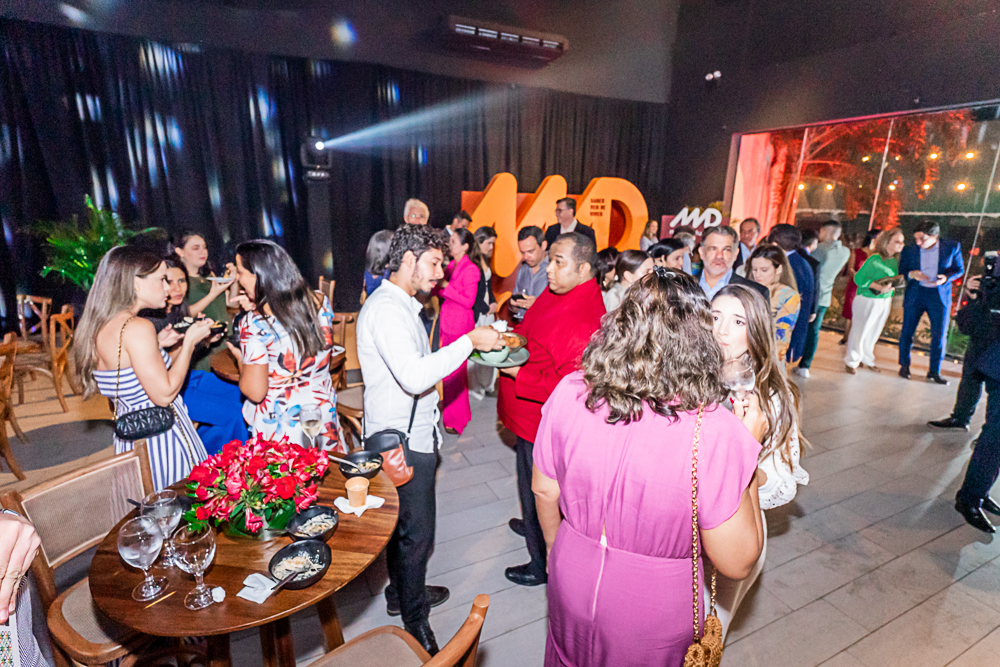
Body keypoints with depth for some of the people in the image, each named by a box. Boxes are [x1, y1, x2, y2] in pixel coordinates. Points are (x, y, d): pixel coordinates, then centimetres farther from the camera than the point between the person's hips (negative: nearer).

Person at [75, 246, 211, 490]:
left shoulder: (100, 326, 7)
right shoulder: (137, 328, -21)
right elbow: (164, 394, -21)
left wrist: (156, 344, 13)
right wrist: (190, 341, -14)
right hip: (158, 437, -9)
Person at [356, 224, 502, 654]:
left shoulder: (399, 305, 12)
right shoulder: (386, 310, -23)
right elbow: (415, 376, -34)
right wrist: (469, 340, -28)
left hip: (410, 435, 10)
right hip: (403, 442, -10)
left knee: (402, 523, 24)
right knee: (416, 532, 5)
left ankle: (402, 592, 45)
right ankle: (415, 622, 26)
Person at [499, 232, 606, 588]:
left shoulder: (584, 320, -29)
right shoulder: (556, 293, 1)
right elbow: (533, 330, 19)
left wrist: (517, 374, -26)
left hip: (543, 421, -9)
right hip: (531, 415, 9)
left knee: (537, 488, 11)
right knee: (532, 484, 30)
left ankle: (544, 564, 34)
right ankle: (533, 525, 57)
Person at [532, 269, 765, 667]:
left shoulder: (568, 395, -20)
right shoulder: (714, 431, -29)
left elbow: (544, 491, -5)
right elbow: (737, 564, -17)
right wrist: (749, 447, -12)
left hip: (572, 587, 2)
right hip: (653, 618, -2)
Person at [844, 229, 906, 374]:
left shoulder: (896, 261, 5)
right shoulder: (874, 259, -16)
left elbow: (894, 280, 15)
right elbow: (859, 278, -17)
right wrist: (879, 287, -23)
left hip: (885, 302, 6)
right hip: (868, 300, -6)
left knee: (873, 334, 16)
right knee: (859, 332, 3)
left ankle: (867, 360, 31)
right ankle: (852, 362, 16)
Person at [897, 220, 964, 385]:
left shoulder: (953, 247, -3)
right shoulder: (909, 250, -5)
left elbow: (959, 269, 5)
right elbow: (901, 272, 2)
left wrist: (947, 277, -16)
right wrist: (911, 274, -20)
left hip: (940, 296, 0)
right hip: (915, 295, 0)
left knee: (940, 335, 2)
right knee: (907, 332, 5)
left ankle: (934, 372, 15)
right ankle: (904, 365, 23)